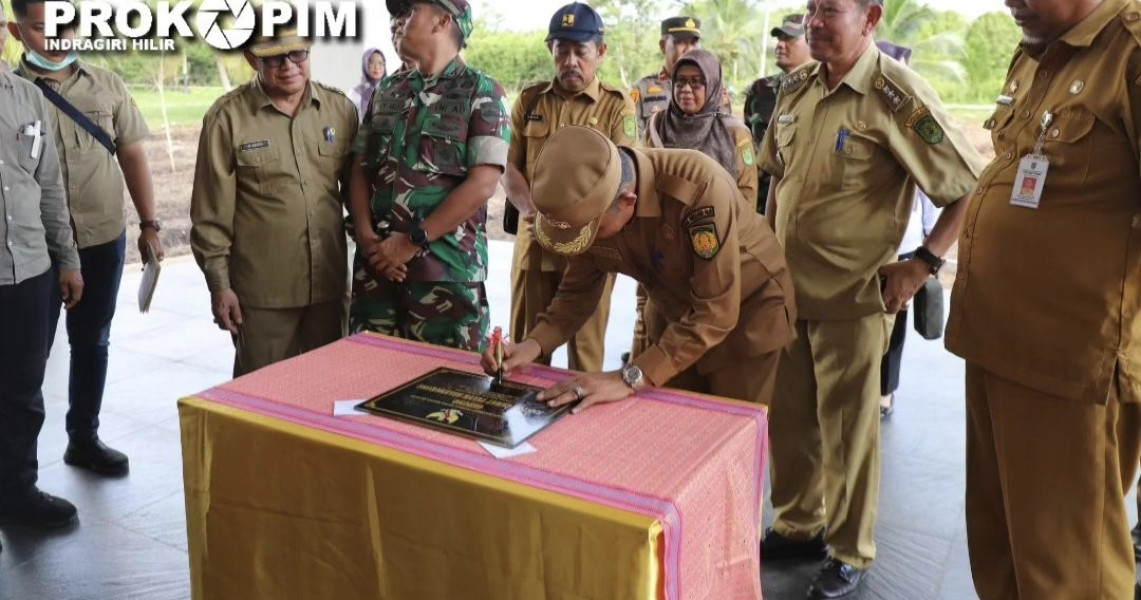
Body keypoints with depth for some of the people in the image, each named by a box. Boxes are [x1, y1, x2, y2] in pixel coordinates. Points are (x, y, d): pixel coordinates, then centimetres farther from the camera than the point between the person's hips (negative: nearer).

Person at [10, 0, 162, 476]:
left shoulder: (107, 85, 3)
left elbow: (132, 155, 7)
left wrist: (149, 224, 4)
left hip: (103, 238, 3)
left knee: (92, 343, 16)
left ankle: (84, 438, 33)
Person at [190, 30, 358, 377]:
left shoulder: (340, 109, 2)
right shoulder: (228, 117, -7)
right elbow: (212, 214, -5)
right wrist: (219, 284, -6)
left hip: (329, 283, 3)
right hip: (261, 290, -3)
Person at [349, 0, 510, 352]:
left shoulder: (481, 93, -2)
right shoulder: (387, 91, 14)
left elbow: (482, 184, -12)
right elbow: (360, 170, 13)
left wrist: (414, 241, -14)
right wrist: (365, 235, -5)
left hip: (446, 265, -5)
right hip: (378, 260, 5)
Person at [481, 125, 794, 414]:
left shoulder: (700, 187, -38)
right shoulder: (587, 204, -20)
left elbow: (716, 311, -37)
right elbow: (578, 290, -5)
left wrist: (631, 378, -40)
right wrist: (534, 343, -22)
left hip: (747, 309, -4)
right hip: (676, 314, 5)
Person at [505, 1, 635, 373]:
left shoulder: (617, 106, -1)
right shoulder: (529, 99, 9)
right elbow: (510, 165, 7)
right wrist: (533, 212, -12)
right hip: (533, 243, 3)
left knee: (585, 348, 7)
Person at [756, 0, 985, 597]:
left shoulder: (897, 95, -15)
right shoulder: (796, 86, 4)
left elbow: (973, 188, -13)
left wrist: (923, 263, -17)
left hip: (852, 296, -6)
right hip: (785, 286, 6)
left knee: (846, 429, 8)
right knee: (788, 416, 16)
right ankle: (799, 524, 37)